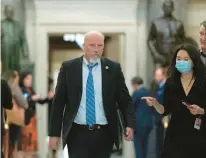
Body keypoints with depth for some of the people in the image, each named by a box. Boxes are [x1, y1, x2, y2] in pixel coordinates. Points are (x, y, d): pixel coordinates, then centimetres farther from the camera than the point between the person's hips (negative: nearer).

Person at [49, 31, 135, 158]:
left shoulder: (113, 69, 2)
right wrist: (54, 133, -1)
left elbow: (125, 99, 4)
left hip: (104, 134, 2)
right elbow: (58, 102, 3)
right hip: (77, 134, -1)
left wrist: (130, 124, -12)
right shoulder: (68, 68, 1)